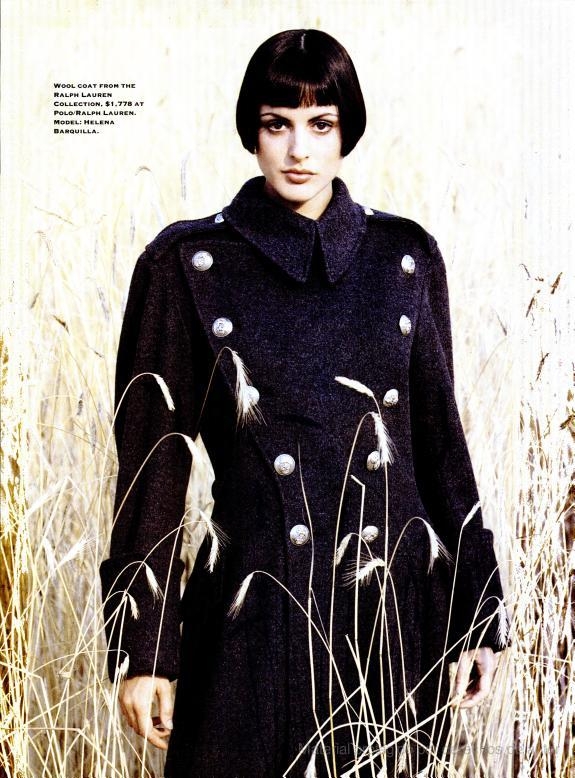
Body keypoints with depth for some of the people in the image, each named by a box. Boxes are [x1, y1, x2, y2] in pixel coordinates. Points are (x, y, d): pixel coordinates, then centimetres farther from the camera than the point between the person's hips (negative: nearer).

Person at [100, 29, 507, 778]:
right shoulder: (187, 263, -2)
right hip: (255, 612, -2)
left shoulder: (406, 257, 4)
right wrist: (144, 650, -4)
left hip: (398, 608, 2)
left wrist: (479, 616, 7)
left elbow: (440, 438, 8)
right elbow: (153, 464, -2)